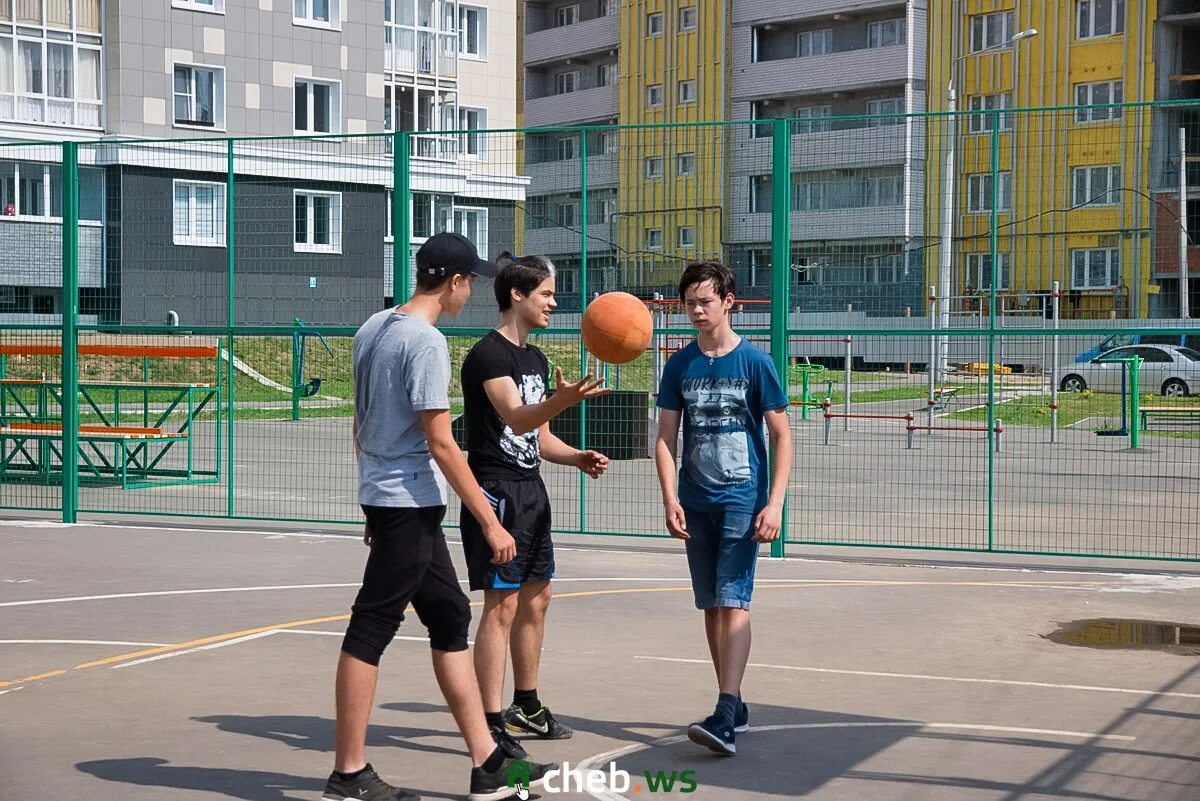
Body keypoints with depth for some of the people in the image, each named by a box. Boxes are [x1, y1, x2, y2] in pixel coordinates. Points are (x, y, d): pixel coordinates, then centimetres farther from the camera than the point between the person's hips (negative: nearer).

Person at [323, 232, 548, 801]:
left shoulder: (373, 329, 11)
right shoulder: (426, 341, -16)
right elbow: (440, 443, -19)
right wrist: (490, 522, -15)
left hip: (385, 498, 10)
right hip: (410, 503, -10)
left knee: (451, 619, 12)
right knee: (371, 630, -3)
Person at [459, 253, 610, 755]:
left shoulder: (535, 358, 15)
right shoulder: (489, 355, -14)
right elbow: (515, 417, -29)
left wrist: (578, 458, 3)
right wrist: (562, 400, -46)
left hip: (530, 489, 10)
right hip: (497, 490, -10)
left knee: (535, 597, 16)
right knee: (501, 603, -10)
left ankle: (527, 708, 29)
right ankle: (490, 725, -7)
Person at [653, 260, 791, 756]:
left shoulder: (754, 362, -5)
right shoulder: (680, 366, 6)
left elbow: (782, 436, -4)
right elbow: (666, 438, 7)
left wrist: (774, 504, -11)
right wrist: (670, 500, -5)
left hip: (742, 500, -5)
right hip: (696, 504, 5)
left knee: (733, 603, -13)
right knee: (712, 607, 10)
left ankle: (724, 719, -19)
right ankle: (734, 707, 21)